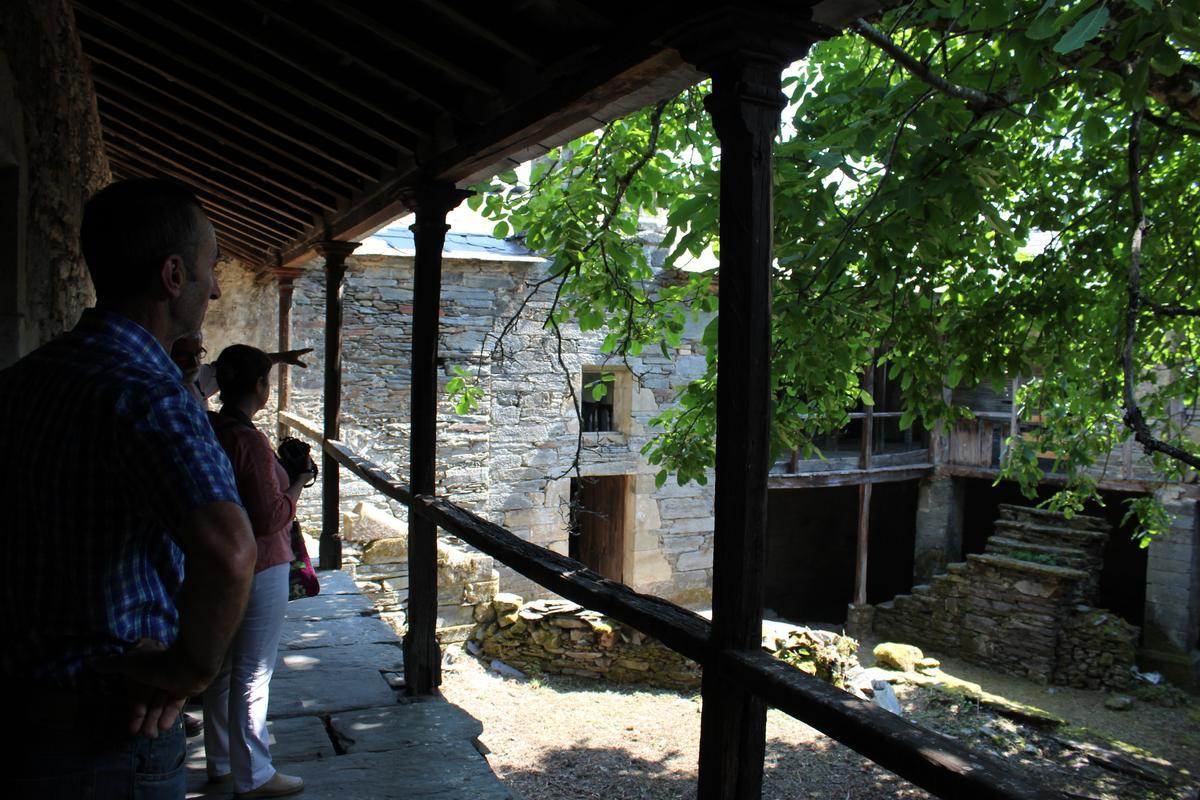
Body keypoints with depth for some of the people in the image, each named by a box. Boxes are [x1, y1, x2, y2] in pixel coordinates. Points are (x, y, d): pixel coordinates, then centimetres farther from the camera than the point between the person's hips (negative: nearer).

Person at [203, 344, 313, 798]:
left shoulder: (208, 430, 3)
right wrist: (298, 484, -7)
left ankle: (220, 761, 35)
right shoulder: (249, 441, -22)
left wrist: (280, 473, 13)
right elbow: (271, 517, -22)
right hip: (258, 570, -9)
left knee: (224, 666, 20)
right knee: (253, 674, 2)